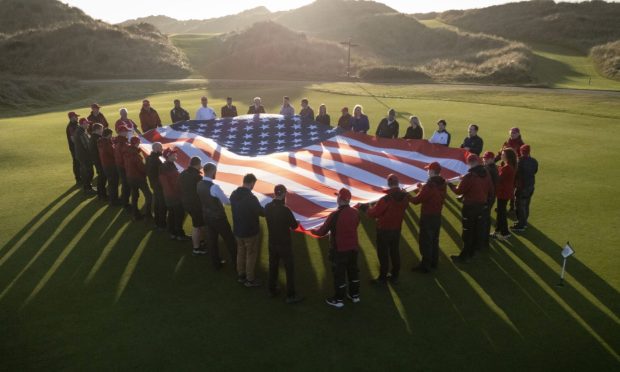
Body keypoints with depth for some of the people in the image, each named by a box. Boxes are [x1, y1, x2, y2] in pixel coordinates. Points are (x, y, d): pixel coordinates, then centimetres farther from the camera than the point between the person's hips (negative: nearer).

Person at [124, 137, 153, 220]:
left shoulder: (127, 153, 1)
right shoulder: (136, 154, -23)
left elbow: (127, 166, 9)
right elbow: (142, 167, -19)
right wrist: (146, 172, -5)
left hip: (130, 177, 8)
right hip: (139, 178, -8)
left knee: (134, 196, 16)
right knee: (148, 195, 3)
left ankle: (136, 214, 22)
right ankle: (147, 213, 5)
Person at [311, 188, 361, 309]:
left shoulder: (334, 215, -23)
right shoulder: (355, 212, -5)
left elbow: (322, 232, -15)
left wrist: (312, 230, 6)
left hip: (339, 250, -5)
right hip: (353, 248, 6)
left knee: (339, 274, 7)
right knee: (353, 271, 20)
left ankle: (338, 300, 19)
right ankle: (354, 295, 34)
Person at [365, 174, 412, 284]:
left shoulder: (386, 199, -28)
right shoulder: (405, 196, -8)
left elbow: (374, 213, -19)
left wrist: (368, 210, 0)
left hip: (384, 230, -6)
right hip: (397, 229, 6)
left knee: (383, 254, 7)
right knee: (395, 252, 18)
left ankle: (382, 278, 17)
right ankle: (395, 276, 29)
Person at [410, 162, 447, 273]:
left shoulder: (429, 186, -24)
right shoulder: (442, 184, 2)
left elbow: (417, 200, -19)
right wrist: (422, 190, 13)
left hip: (428, 217, -8)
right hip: (437, 215, 8)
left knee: (425, 241, 2)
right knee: (434, 239, 19)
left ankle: (425, 266, 9)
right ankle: (434, 262, 31)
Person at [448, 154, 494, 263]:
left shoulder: (469, 176, -20)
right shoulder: (486, 174, 1)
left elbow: (459, 191, -13)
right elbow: (490, 190, 9)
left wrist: (450, 184, 3)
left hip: (470, 207, -7)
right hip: (482, 205, 7)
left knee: (468, 232, 1)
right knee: (479, 230, 14)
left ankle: (465, 256, 7)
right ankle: (473, 252, 26)